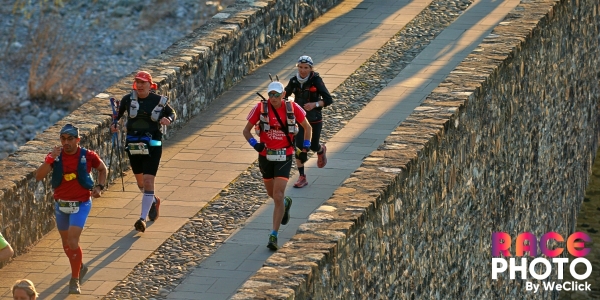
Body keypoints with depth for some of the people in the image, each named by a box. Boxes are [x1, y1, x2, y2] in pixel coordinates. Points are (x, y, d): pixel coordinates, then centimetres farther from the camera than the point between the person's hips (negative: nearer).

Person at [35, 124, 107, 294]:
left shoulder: (88, 156, -11)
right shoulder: (56, 156, -7)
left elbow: (102, 169, 11)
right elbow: (38, 177, -16)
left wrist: (99, 187, -3)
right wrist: (49, 160, -29)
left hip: (80, 204, -4)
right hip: (61, 204, 4)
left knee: (73, 241, -18)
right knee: (66, 242, 17)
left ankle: (75, 280, -7)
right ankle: (80, 268, 43)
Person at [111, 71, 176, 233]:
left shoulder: (159, 101, -4)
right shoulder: (128, 99, -2)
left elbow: (172, 113, 11)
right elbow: (117, 113, 12)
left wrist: (168, 119, -11)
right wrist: (114, 124, -8)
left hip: (152, 146, -3)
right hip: (133, 146, 3)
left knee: (148, 181, -13)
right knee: (140, 182, 18)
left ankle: (143, 218, -11)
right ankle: (154, 200, 49)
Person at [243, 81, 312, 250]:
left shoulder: (292, 108, -8)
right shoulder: (260, 108, -8)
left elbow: (307, 127, 10)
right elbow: (246, 130, -2)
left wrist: (306, 146, 6)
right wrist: (254, 144, -19)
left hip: (284, 158, -2)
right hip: (265, 156, 2)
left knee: (278, 196, -12)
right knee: (272, 194, 19)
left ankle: (274, 236, -8)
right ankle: (286, 203, 56)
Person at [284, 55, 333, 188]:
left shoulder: (316, 80, -19)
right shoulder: (294, 81, -9)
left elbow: (328, 100, -22)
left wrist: (314, 104, -38)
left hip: (315, 118, -2)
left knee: (314, 147, 8)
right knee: (299, 146, -9)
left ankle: (321, 150, 48)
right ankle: (302, 177, 1)